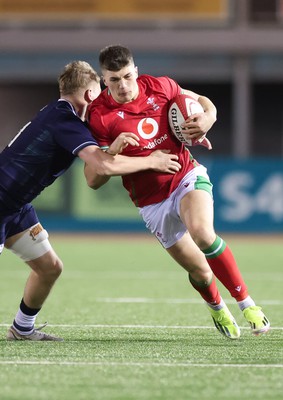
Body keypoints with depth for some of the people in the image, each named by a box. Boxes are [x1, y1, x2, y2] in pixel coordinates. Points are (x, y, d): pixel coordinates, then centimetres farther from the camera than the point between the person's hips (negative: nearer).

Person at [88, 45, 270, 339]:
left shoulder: (158, 86, -8)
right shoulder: (100, 116, -16)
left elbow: (200, 100, 11)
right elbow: (94, 180, -18)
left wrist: (207, 118, -12)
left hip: (187, 174, 0)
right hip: (152, 202, 0)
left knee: (202, 233, -31)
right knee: (198, 270, 0)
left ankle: (247, 304, -17)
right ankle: (217, 309, 36)